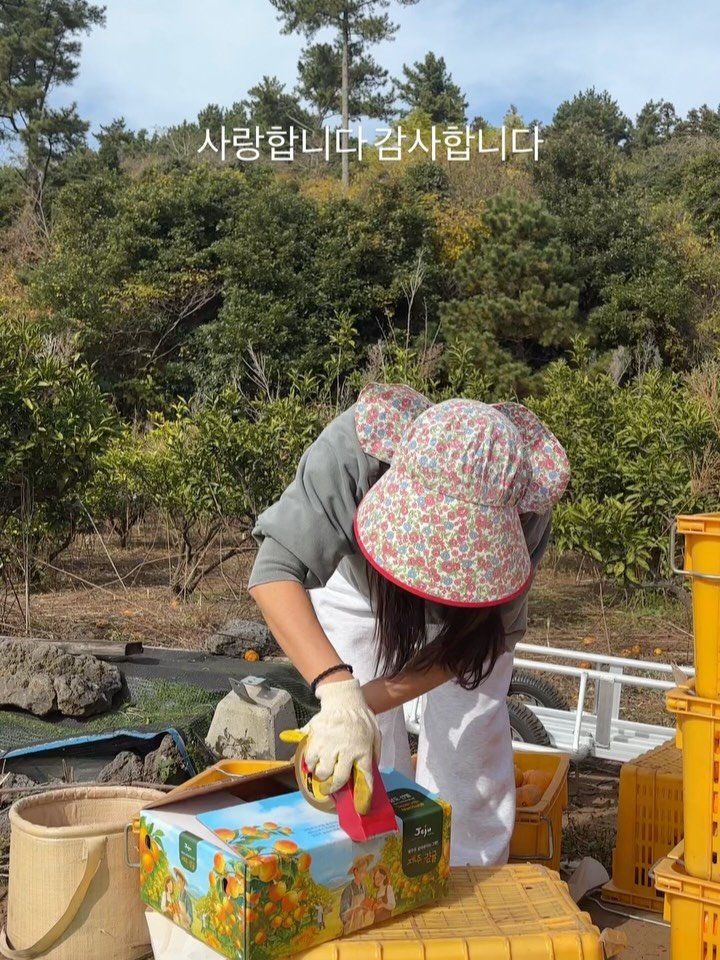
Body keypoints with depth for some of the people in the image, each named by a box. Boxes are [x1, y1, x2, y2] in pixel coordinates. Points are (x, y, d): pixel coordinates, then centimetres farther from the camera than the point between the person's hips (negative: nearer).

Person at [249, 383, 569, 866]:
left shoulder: (524, 513, -37)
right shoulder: (353, 450, -43)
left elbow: (466, 645, -30)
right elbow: (275, 571, -46)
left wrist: (367, 700, -42)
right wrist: (337, 690, -59)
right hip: (358, 587, 0)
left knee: (473, 734, -6)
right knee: (364, 745, -7)